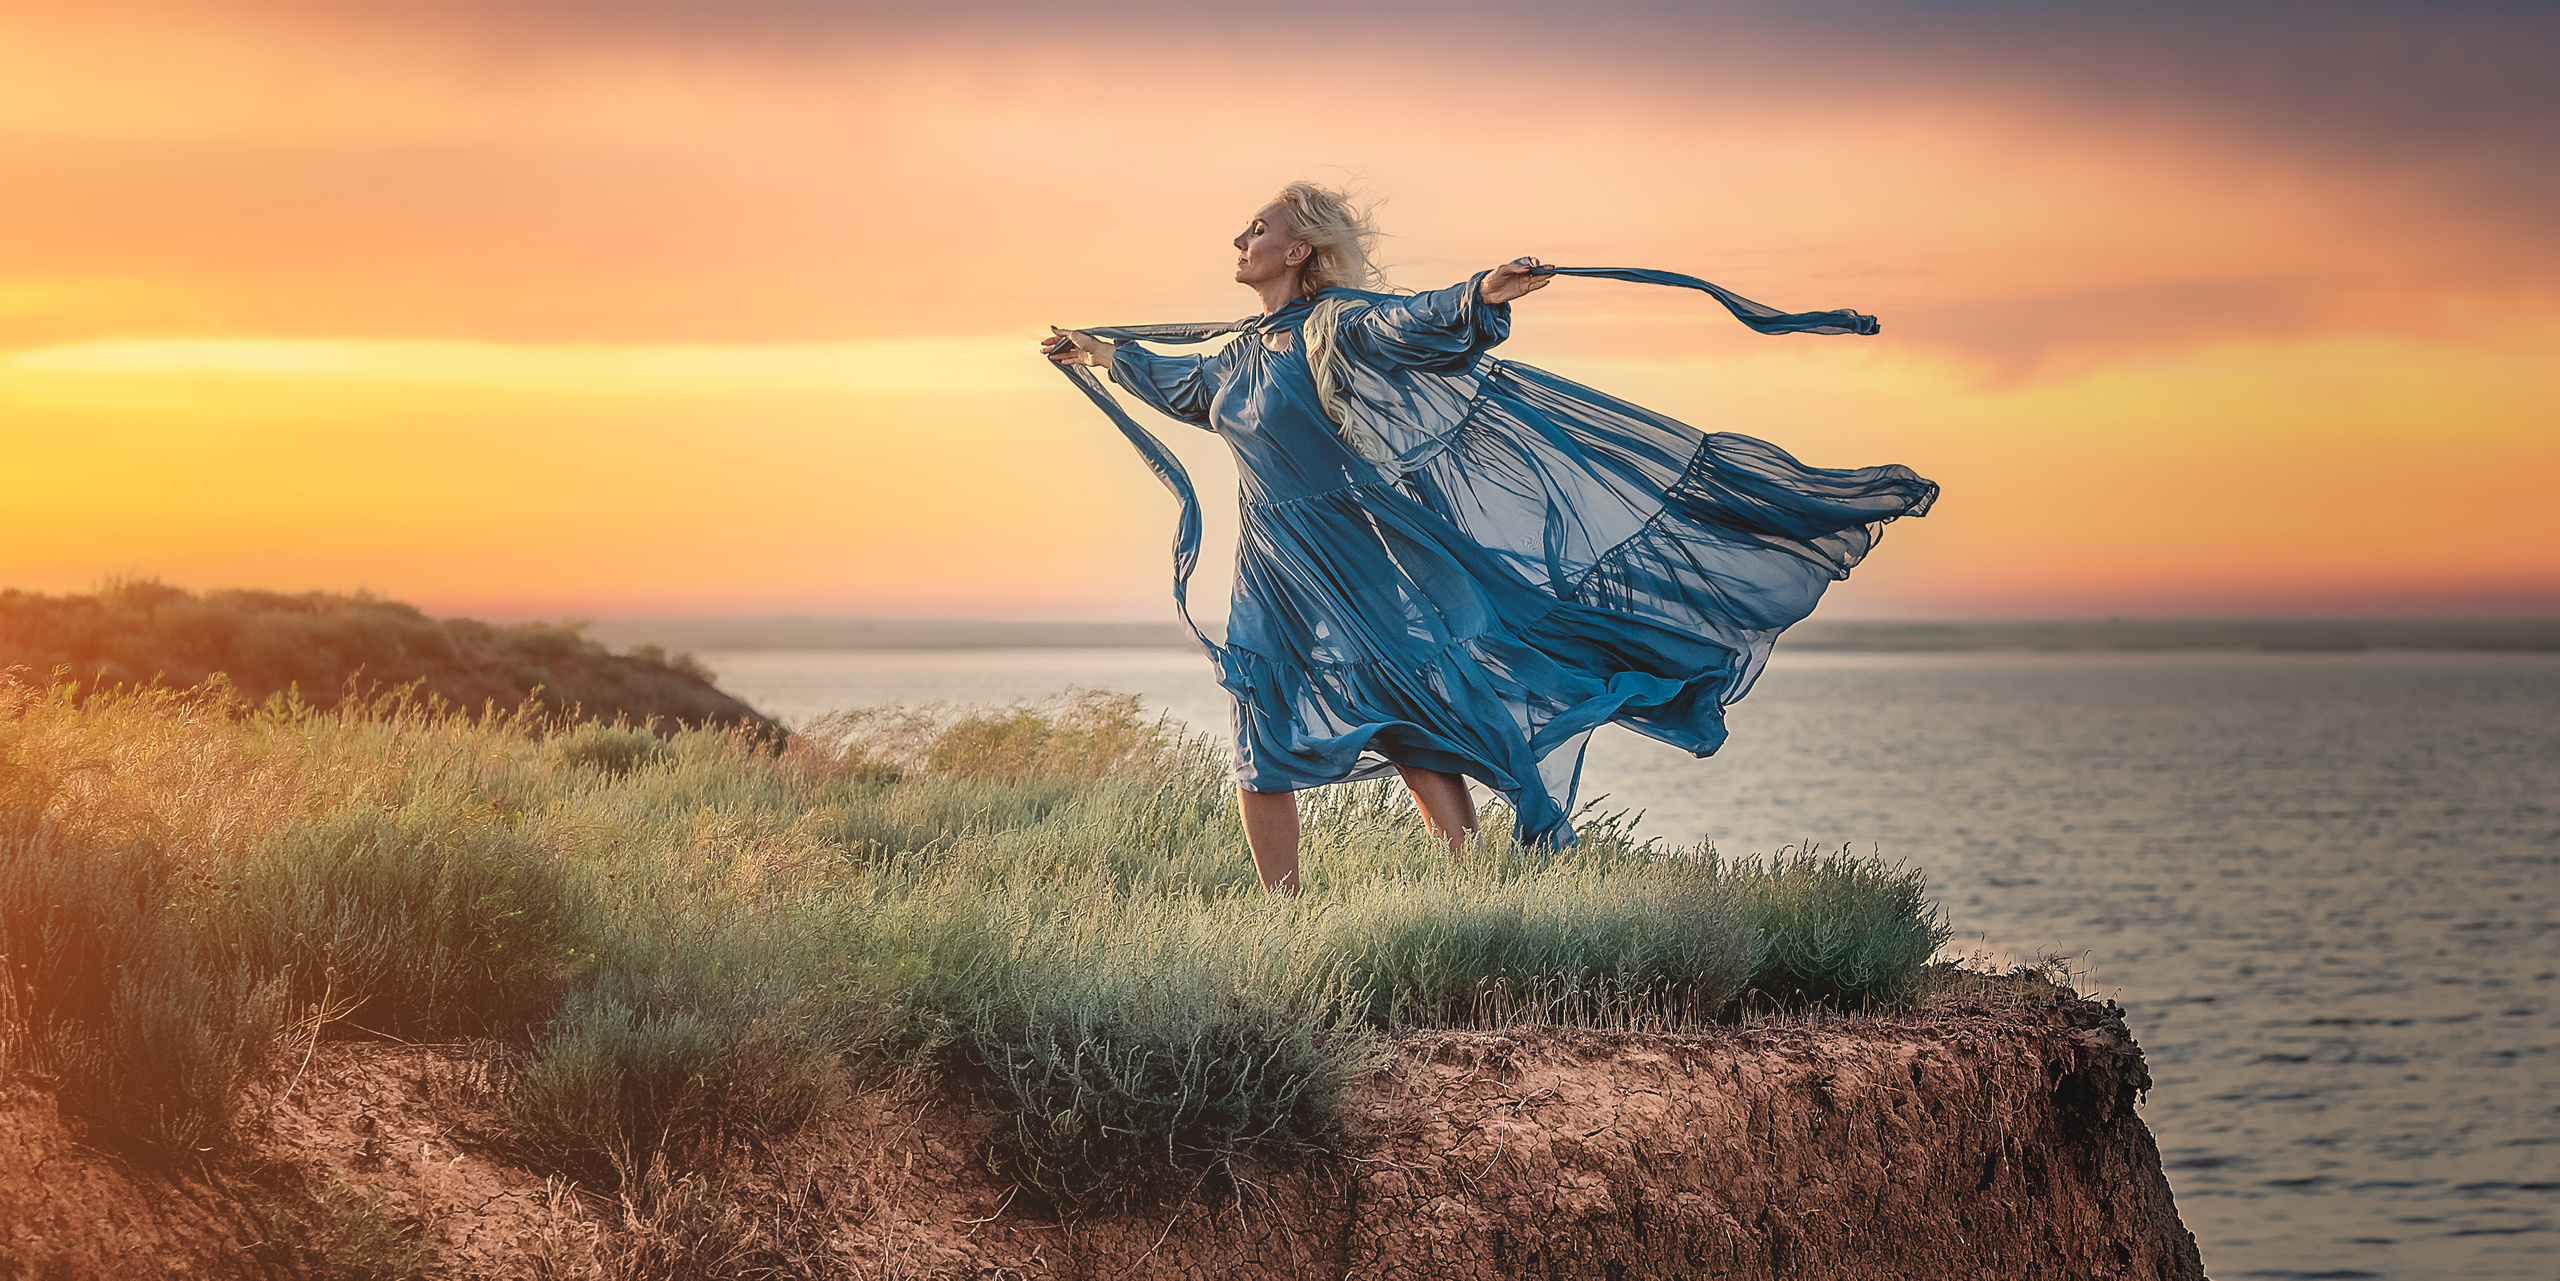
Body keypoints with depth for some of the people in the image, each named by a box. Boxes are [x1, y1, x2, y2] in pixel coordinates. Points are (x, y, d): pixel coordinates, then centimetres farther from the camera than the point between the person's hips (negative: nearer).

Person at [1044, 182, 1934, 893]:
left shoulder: (1336, 324, -10)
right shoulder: (1243, 350, 13)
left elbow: (1413, 325, -29)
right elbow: (1188, 387, 35)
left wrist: (1481, 295, -49)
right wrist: (1102, 356, 47)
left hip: (1362, 569, -7)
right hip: (1280, 582, 7)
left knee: (1415, 734, -9)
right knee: (1263, 760, 4)